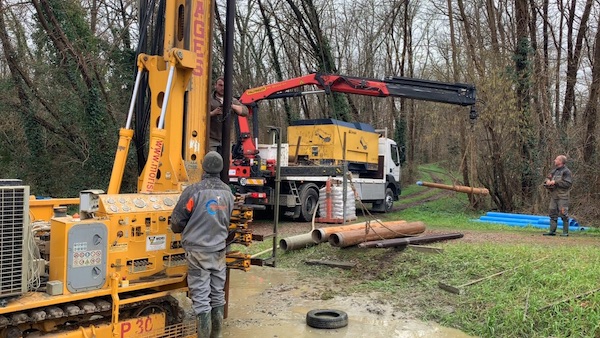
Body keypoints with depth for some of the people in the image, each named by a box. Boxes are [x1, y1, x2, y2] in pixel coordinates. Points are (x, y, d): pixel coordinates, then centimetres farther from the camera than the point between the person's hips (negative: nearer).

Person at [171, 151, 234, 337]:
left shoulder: (194, 190, -13)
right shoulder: (227, 192, 5)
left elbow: (177, 220, -7)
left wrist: (181, 230, 15)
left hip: (198, 250, -5)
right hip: (219, 249, 5)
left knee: (201, 298, 1)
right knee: (218, 295, 14)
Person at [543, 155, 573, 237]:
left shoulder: (566, 171, -8)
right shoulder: (554, 171, 15)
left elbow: (568, 183, -17)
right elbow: (547, 178, 21)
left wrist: (555, 182, -17)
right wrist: (548, 181, -3)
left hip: (562, 196, -8)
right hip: (553, 195, 8)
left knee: (564, 214, -4)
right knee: (553, 213, 8)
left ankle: (565, 232, 2)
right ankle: (552, 231, 13)